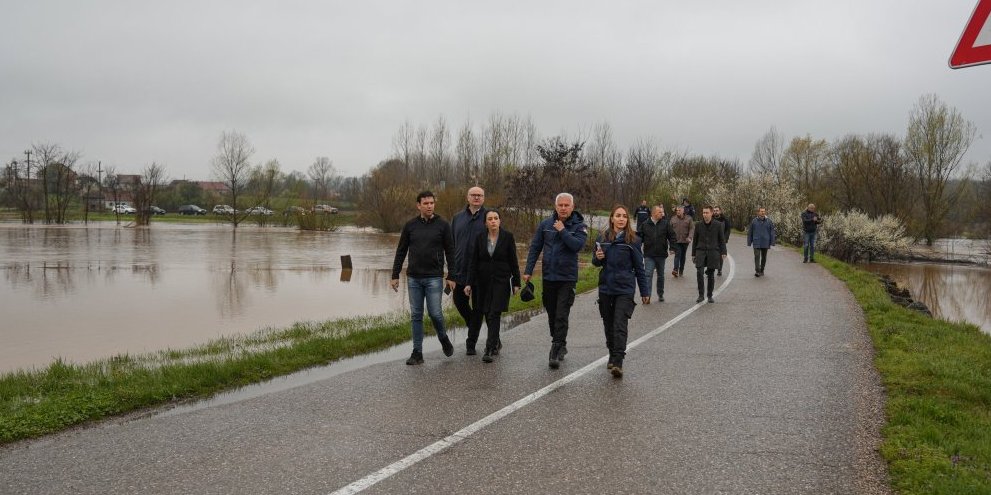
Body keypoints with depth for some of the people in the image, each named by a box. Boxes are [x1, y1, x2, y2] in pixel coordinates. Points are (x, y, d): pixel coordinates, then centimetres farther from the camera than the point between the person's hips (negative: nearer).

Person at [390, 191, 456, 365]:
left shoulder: (442, 225, -1)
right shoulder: (410, 226, 5)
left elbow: (450, 252, 1)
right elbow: (401, 251, 8)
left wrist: (451, 277, -3)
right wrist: (395, 275, 5)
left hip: (434, 278, -2)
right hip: (413, 278, 2)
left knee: (435, 313, -5)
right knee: (416, 316, 4)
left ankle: (443, 338, 25)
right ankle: (417, 353, 10)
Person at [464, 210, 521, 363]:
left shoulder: (508, 237, -3)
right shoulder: (480, 238, 2)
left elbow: (513, 261, 0)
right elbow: (473, 262, 0)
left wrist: (516, 282, -1)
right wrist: (469, 283, -6)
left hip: (501, 281, -3)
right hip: (483, 281, 3)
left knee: (494, 314, -11)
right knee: (487, 314, 12)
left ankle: (489, 349, -13)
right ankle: (496, 343, 33)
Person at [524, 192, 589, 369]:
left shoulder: (579, 226, -4)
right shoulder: (545, 224, 5)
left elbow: (578, 245, -21)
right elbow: (535, 248, 8)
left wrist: (562, 231, -16)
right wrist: (528, 271, 3)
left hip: (567, 278, -4)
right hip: (548, 277, 4)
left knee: (561, 316, -9)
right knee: (552, 315, 13)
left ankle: (555, 352, -7)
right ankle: (560, 345, 29)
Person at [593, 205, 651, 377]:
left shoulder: (632, 240, -5)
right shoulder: (602, 238, 3)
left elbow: (639, 267, 0)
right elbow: (596, 262, 15)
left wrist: (645, 291, 1)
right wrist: (597, 258, -10)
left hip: (625, 289, -4)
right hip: (605, 288, 4)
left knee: (620, 325, -11)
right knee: (608, 325, 14)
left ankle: (618, 363, -14)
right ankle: (612, 356, 30)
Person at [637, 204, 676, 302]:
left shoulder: (665, 224, 1)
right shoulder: (644, 225, -2)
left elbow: (672, 236, 5)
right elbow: (639, 237, 1)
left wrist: (672, 248, -4)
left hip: (661, 254, 2)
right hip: (649, 255, -2)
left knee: (661, 275, 15)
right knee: (648, 275, -10)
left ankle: (660, 294, 29)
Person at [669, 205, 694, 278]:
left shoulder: (688, 219, 2)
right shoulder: (673, 219, 4)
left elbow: (692, 228, -2)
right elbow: (670, 230, 8)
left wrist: (689, 237, -16)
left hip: (685, 240, 1)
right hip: (676, 241, -1)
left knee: (683, 256, 10)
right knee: (677, 255, -13)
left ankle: (681, 271, 20)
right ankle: (675, 270, -19)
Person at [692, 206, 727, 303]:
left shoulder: (718, 224, 0)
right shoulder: (698, 224, 4)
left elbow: (722, 240, 4)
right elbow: (695, 240, 10)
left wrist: (723, 252, -4)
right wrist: (693, 254, 10)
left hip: (713, 252, -1)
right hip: (701, 251, 1)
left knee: (711, 274, 4)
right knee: (699, 272, -15)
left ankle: (710, 295, 16)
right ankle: (701, 295, -5)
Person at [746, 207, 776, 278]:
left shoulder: (769, 221, 2)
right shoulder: (754, 221, 0)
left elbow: (772, 232, 3)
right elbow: (750, 232, 6)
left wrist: (772, 242, -3)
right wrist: (749, 242, 6)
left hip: (765, 243, 2)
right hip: (756, 243, -2)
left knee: (764, 257, 11)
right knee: (757, 256, -13)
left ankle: (762, 271, 25)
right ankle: (757, 271, -17)